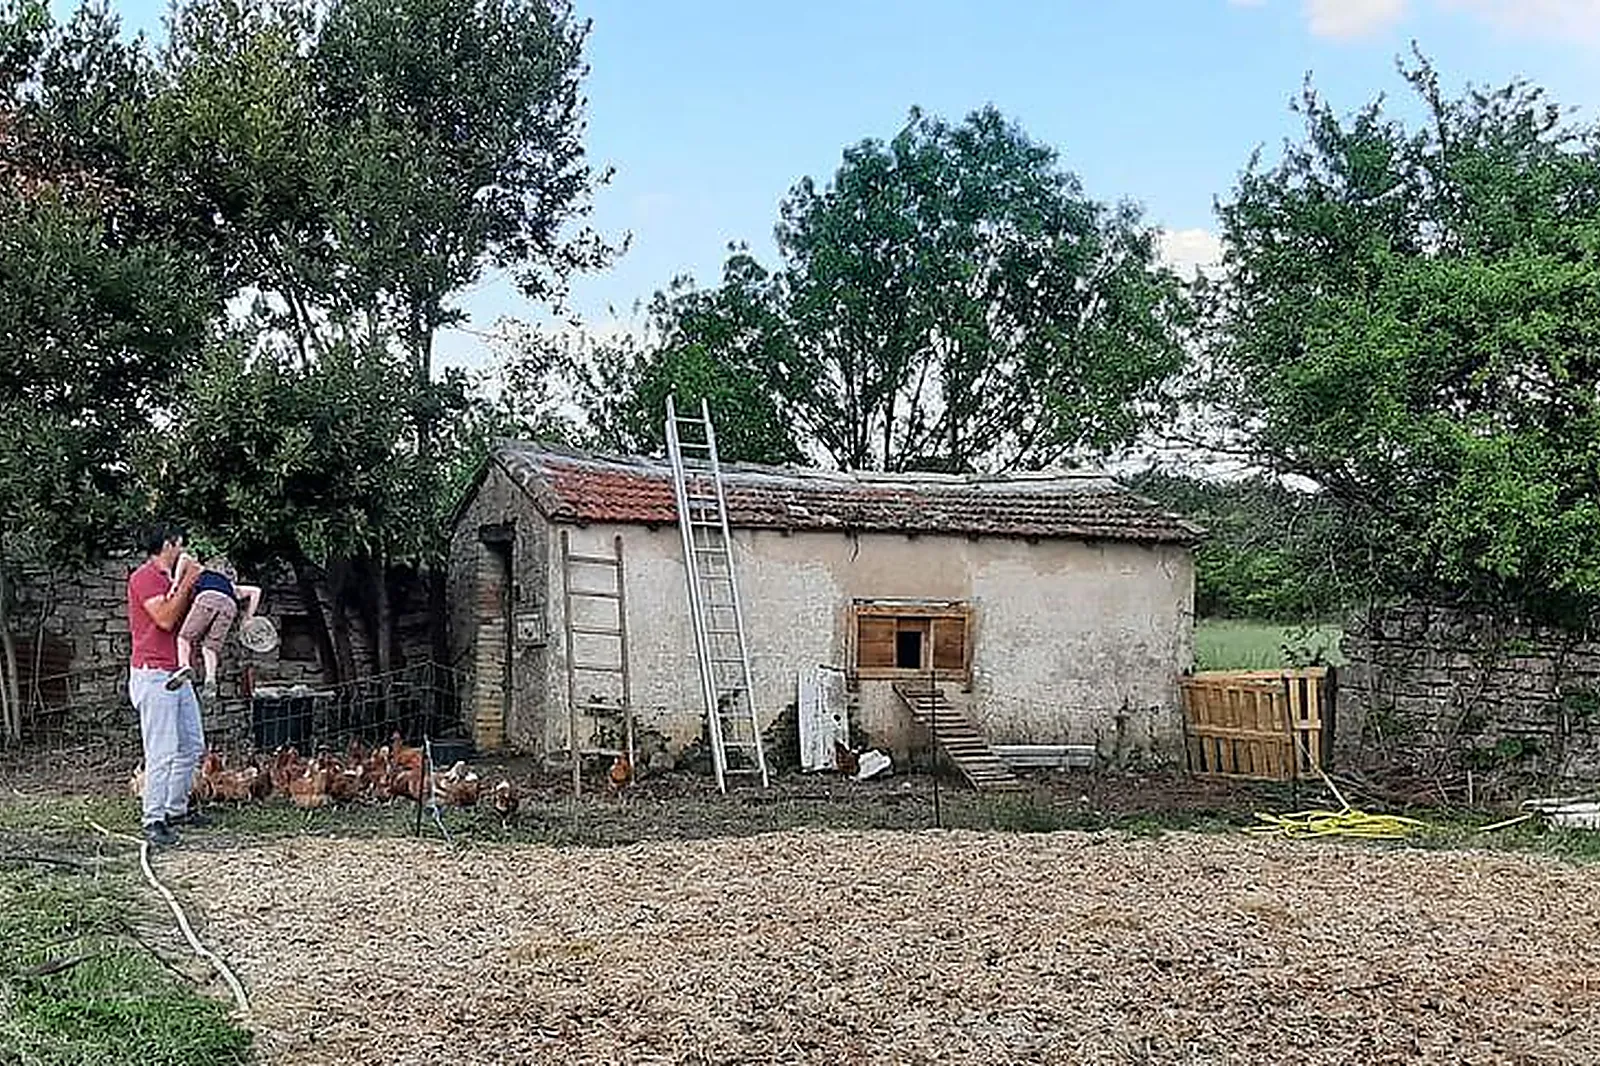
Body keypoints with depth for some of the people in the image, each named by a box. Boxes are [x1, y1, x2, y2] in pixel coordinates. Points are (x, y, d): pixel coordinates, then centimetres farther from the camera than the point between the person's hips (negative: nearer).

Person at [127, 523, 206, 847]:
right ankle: (153, 820, -7)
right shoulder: (144, 577, -10)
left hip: (175, 674, 10)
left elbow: (181, 618, 21)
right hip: (153, 674, -10)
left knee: (192, 746, 13)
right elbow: (165, 619, -20)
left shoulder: (165, 579, 18)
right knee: (162, 751, -11)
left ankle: (175, 809, 23)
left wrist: (186, 582, 13)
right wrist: (186, 584, -12)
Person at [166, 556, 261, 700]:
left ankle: (184, 665, -26)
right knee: (210, 647, 7)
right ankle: (210, 678, -19)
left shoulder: (200, 572, 34)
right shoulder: (232, 586, 42)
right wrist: (248, 617, 31)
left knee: (185, 637, 3)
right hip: (229, 605, 3)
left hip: (208, 598, -3)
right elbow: (256, 590, 36)